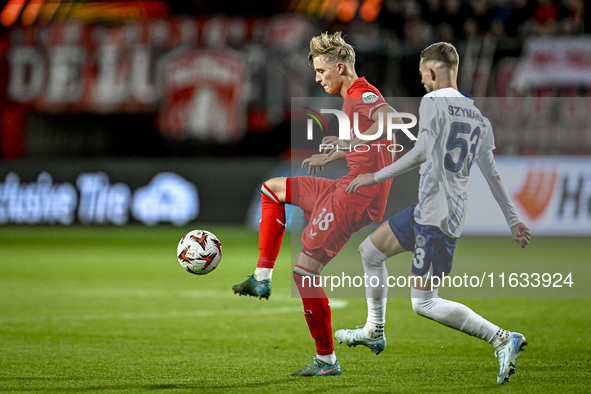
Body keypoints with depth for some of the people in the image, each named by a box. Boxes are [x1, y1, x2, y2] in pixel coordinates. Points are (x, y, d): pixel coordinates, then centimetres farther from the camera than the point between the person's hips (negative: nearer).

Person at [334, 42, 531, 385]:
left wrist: (377, 177, -15)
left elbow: (422, 152, -21)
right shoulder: (478, 116, 13)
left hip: (437, 217, -9)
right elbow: (492, 173, 12)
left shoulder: (433, 102, -10)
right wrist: (514, 221, 13)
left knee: (424, 303, -8)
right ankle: (374, 331, 32)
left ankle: (503, 340, -14)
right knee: (370, 251, 21)